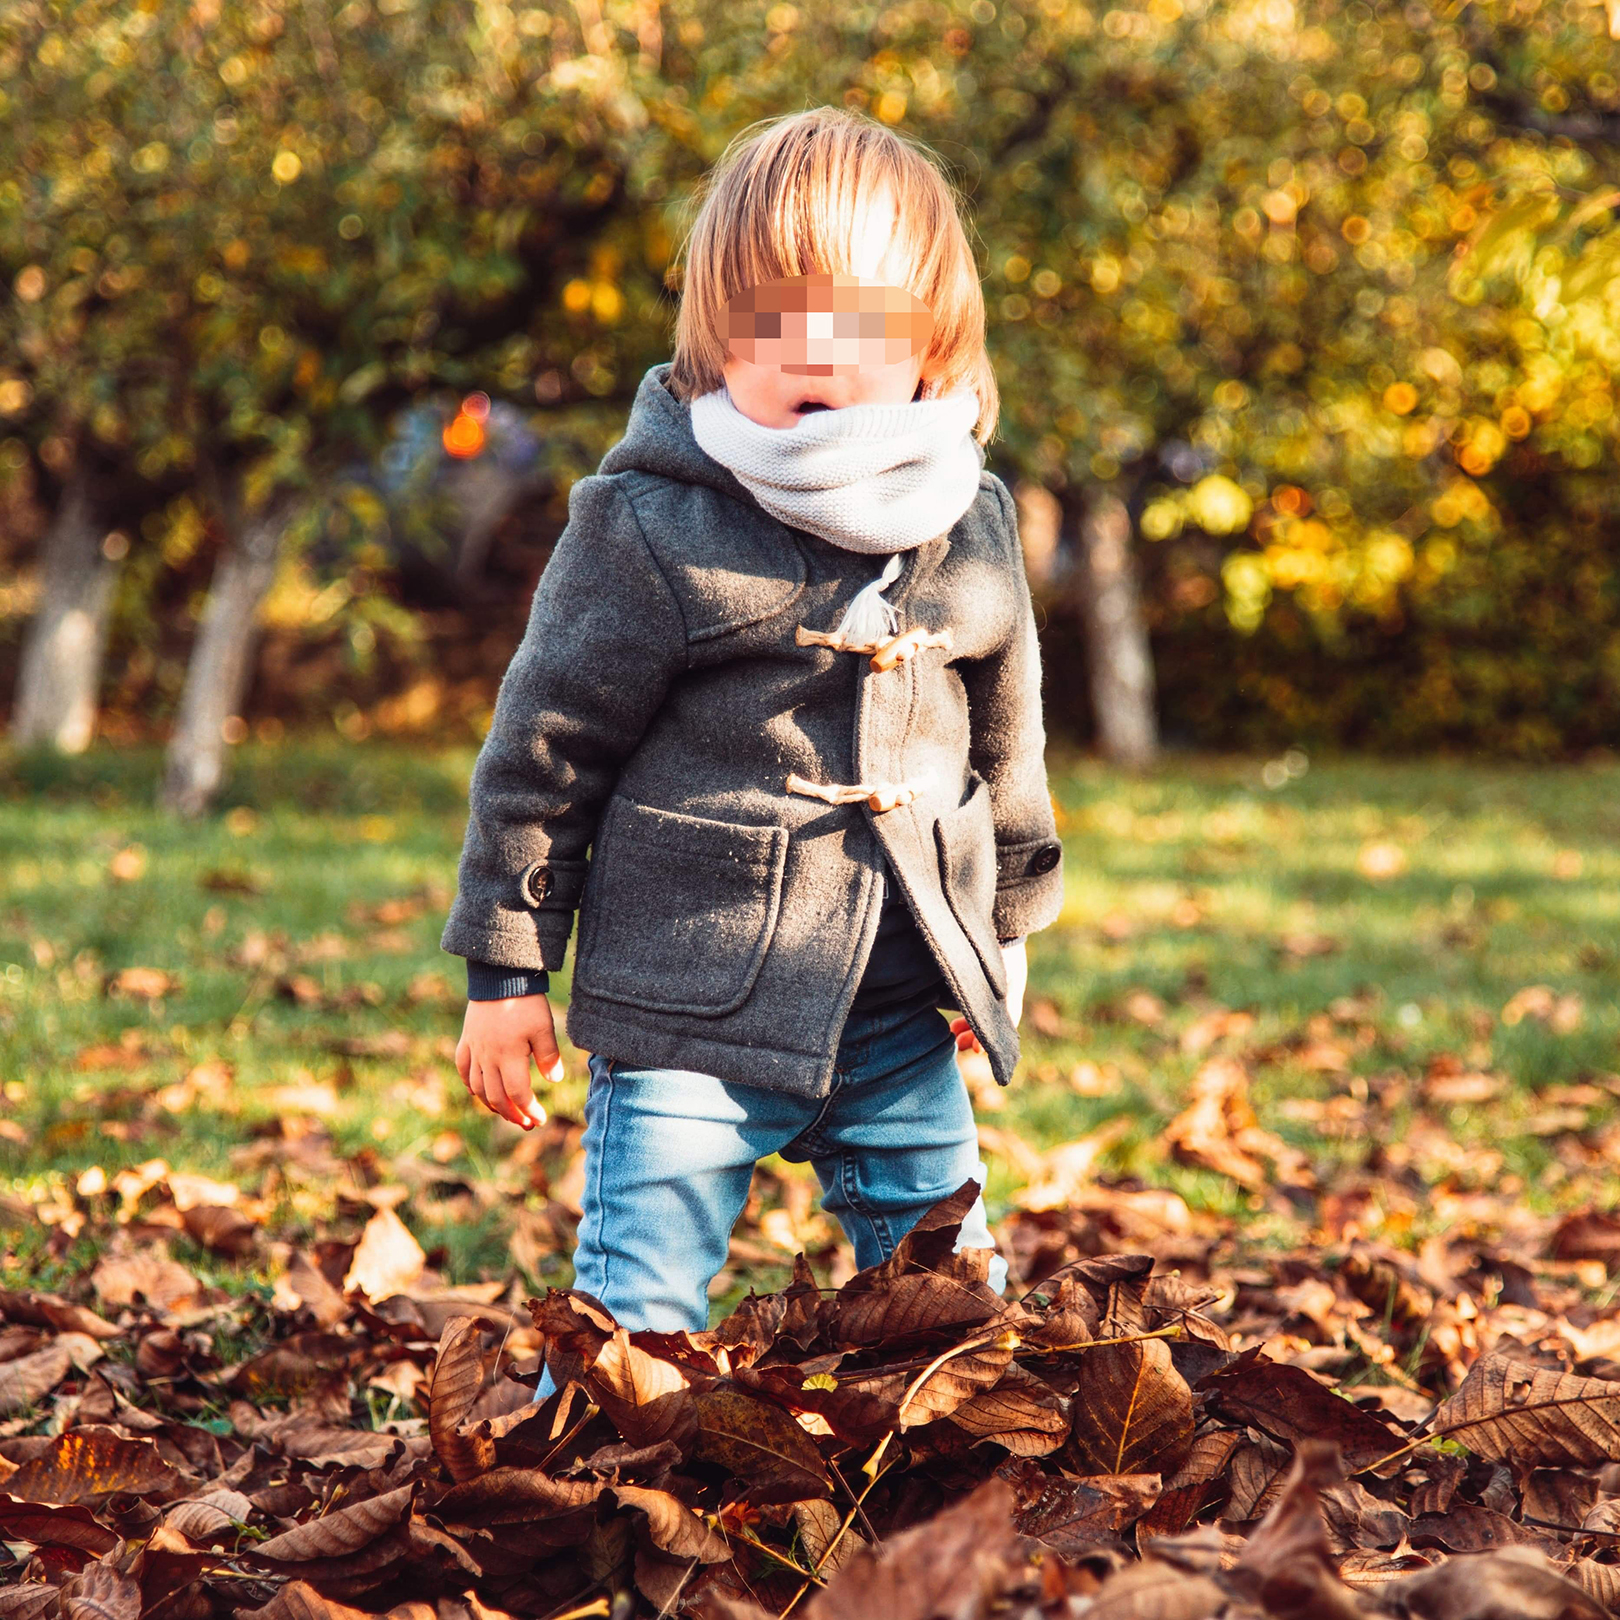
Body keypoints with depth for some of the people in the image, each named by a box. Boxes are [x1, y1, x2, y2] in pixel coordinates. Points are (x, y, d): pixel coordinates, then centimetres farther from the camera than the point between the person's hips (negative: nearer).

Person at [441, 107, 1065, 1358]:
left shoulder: (972, 528, 5)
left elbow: (1008, 745, 18)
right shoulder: (648, 528, -10)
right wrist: (507, 968, -1)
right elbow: (544, 748, -3)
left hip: (901, 1017, 4)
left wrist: (1004, 936, 24)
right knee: (638, 1317, -2)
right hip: (692, 1016, -4)